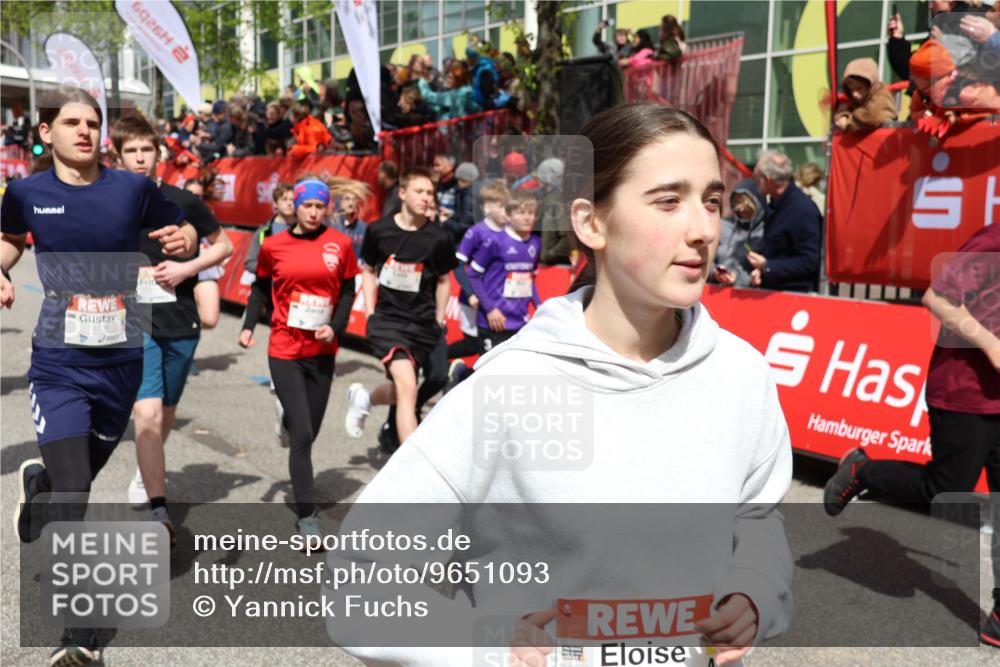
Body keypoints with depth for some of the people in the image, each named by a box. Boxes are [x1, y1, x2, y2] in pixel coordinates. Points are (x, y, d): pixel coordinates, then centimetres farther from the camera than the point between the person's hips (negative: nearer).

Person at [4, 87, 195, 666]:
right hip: (59, 363, -2)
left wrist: (185, 239, -14)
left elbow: (182, 234, 10)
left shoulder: (134, 189, -3)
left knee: (86, 472, 21)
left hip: (122, 361, 2)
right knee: (72, 504, -10)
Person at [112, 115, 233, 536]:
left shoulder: (182, 201, 0)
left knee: (166, 412, 16)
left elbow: (224, 246, 7)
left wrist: (187, 268, -7)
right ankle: (159, 510, -17)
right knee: (147, 413, -16)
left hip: (181, 323, 2)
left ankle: (147, 472, 44)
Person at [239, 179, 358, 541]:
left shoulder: (340, 244, 1)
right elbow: (261, 287, 12)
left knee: (309, 431, 12)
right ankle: (306, 515, 1)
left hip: (322, 352, 2)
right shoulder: (273, 245, -1)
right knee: (302, 434, -8)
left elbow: (347, 290, 7)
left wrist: (335, 327, -7)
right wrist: (248, 325, 2)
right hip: (284, 351, -2)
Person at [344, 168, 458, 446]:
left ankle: (363, 398, 48)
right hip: (387, 319, -2)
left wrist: (438, 320, 9)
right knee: (407, 388, -18)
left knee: (400, 391, 14)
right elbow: (368, 271, 12)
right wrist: (370, 312, 5)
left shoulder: (439, 238, -4)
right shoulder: (379, 230, -3)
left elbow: (443, 280, 10)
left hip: (423, 324, 3)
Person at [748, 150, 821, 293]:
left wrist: (767, 266, -20)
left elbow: (809, 262, -22)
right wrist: (761, 269, 3)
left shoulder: (804, 211, -20)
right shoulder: (775, 205, 8)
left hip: (796, 292, -8)